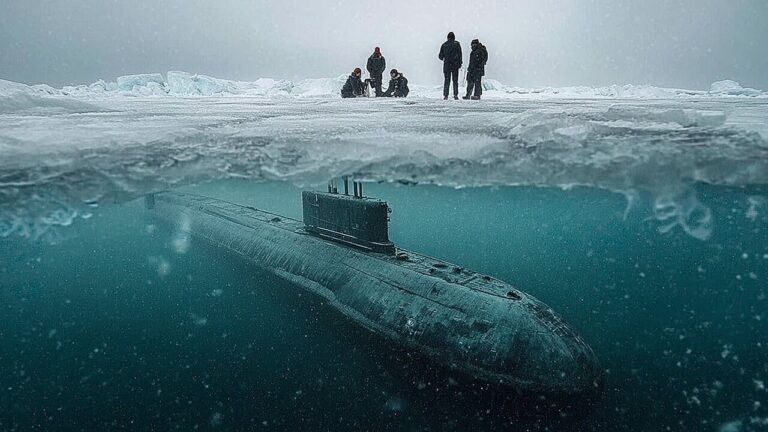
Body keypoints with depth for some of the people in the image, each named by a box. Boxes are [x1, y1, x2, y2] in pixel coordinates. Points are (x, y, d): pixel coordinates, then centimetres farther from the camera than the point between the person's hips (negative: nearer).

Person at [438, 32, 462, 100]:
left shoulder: (444, 44, 4)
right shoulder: (457, 44, 0)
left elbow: (440, 56, 6)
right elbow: (459, 54, -4)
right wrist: (460, 63, 2)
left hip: (447, 65, 1)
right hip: (455, 65, -1)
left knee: (447, 80, 5)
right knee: (455, 80, 7)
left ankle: (445, 95, -3)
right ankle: (455, 95, 0)